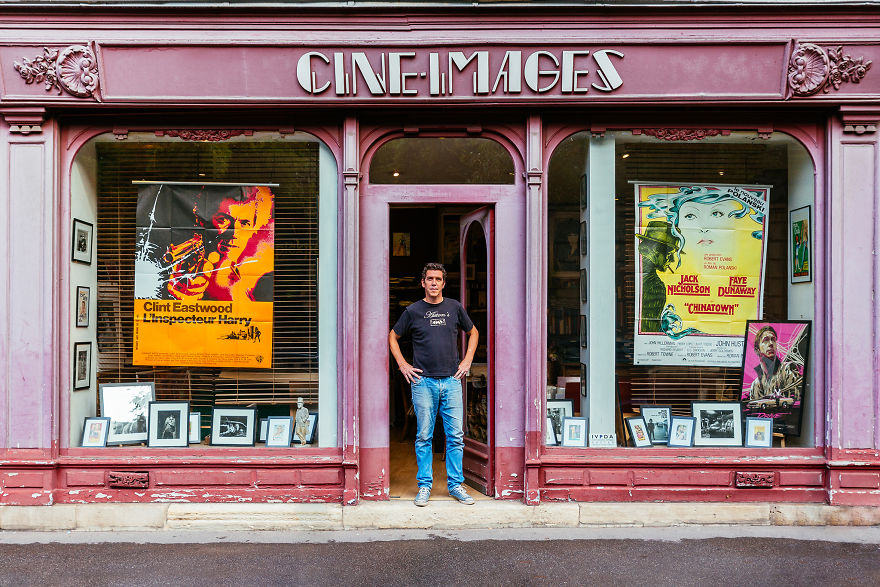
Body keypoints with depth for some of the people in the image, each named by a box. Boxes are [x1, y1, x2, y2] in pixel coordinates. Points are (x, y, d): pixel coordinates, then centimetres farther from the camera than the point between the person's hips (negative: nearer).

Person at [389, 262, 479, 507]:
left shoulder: (454, 307, 7)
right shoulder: (413, 310, 3)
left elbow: (473, 332, 21)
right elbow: (393, 336, 14)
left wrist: (467, 361, 11)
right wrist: (402, 365, 4)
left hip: (451, 381, 2)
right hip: (423, 381, -1)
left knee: (456, 436, 3)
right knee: (424, 437, 4)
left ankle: (455, 484, 14)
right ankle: (424, 486, 15)